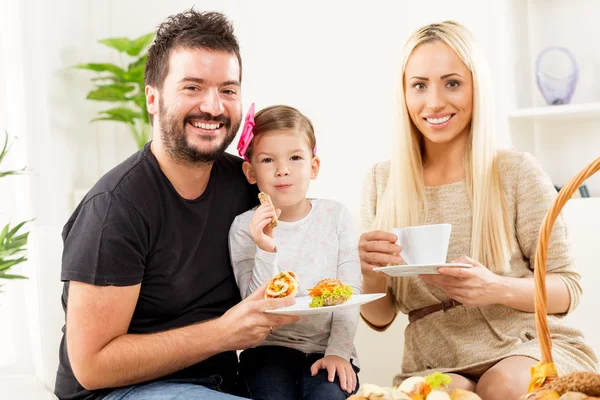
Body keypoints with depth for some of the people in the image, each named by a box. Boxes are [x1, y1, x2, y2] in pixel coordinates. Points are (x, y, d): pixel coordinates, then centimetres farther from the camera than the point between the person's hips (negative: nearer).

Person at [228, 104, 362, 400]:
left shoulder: (335, 216, 1)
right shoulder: (245, 228, -4)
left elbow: (349, 293, 0)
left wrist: (338, 352, -11)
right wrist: (265, 250, -23)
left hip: (327, 346, 1)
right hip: (271, 347, -1)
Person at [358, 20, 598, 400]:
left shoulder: (517, 172, -5)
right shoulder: (382, 182, 3)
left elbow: (568, 289, 0)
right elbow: (379, 318, 7)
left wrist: (498, 289, -20)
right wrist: (372, 277, -17)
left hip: (530, 346, 0)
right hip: (436, 367, 1)